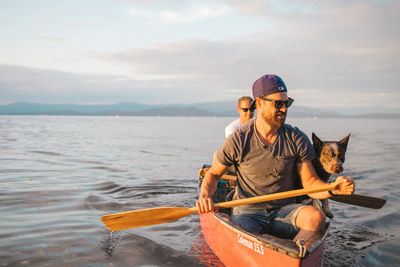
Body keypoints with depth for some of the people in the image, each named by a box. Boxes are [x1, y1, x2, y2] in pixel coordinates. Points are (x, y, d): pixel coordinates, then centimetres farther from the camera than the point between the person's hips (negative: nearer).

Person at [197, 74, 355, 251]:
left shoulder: (298, 140, -1)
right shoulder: (238, 141, -6)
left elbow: (310, 183, 1)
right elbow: (213, 173, 6)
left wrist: (334, 189, -21)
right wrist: (205, 195, -16)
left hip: (284, 210, 3)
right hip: (248, 212, -2)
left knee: (316, 216, -29)